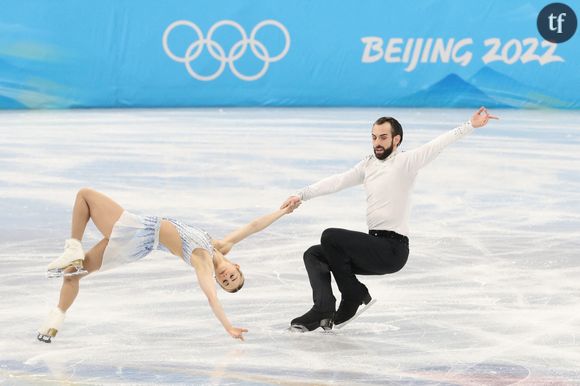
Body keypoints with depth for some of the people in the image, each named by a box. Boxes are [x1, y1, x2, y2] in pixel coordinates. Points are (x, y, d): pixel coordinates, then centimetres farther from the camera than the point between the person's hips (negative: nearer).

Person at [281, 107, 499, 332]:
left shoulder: (405, 162, -7)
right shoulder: (368, 165, 15)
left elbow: (437, 145, -19)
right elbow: (337, 182, 10)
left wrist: (470, 126, -31)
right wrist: (301, 196, 0)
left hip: (393, 248, -9)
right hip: (376, 246, 9)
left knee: (330, 237, -19)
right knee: (314, 255, 6)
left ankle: (355, 298, -5)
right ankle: (323, 310, -11)